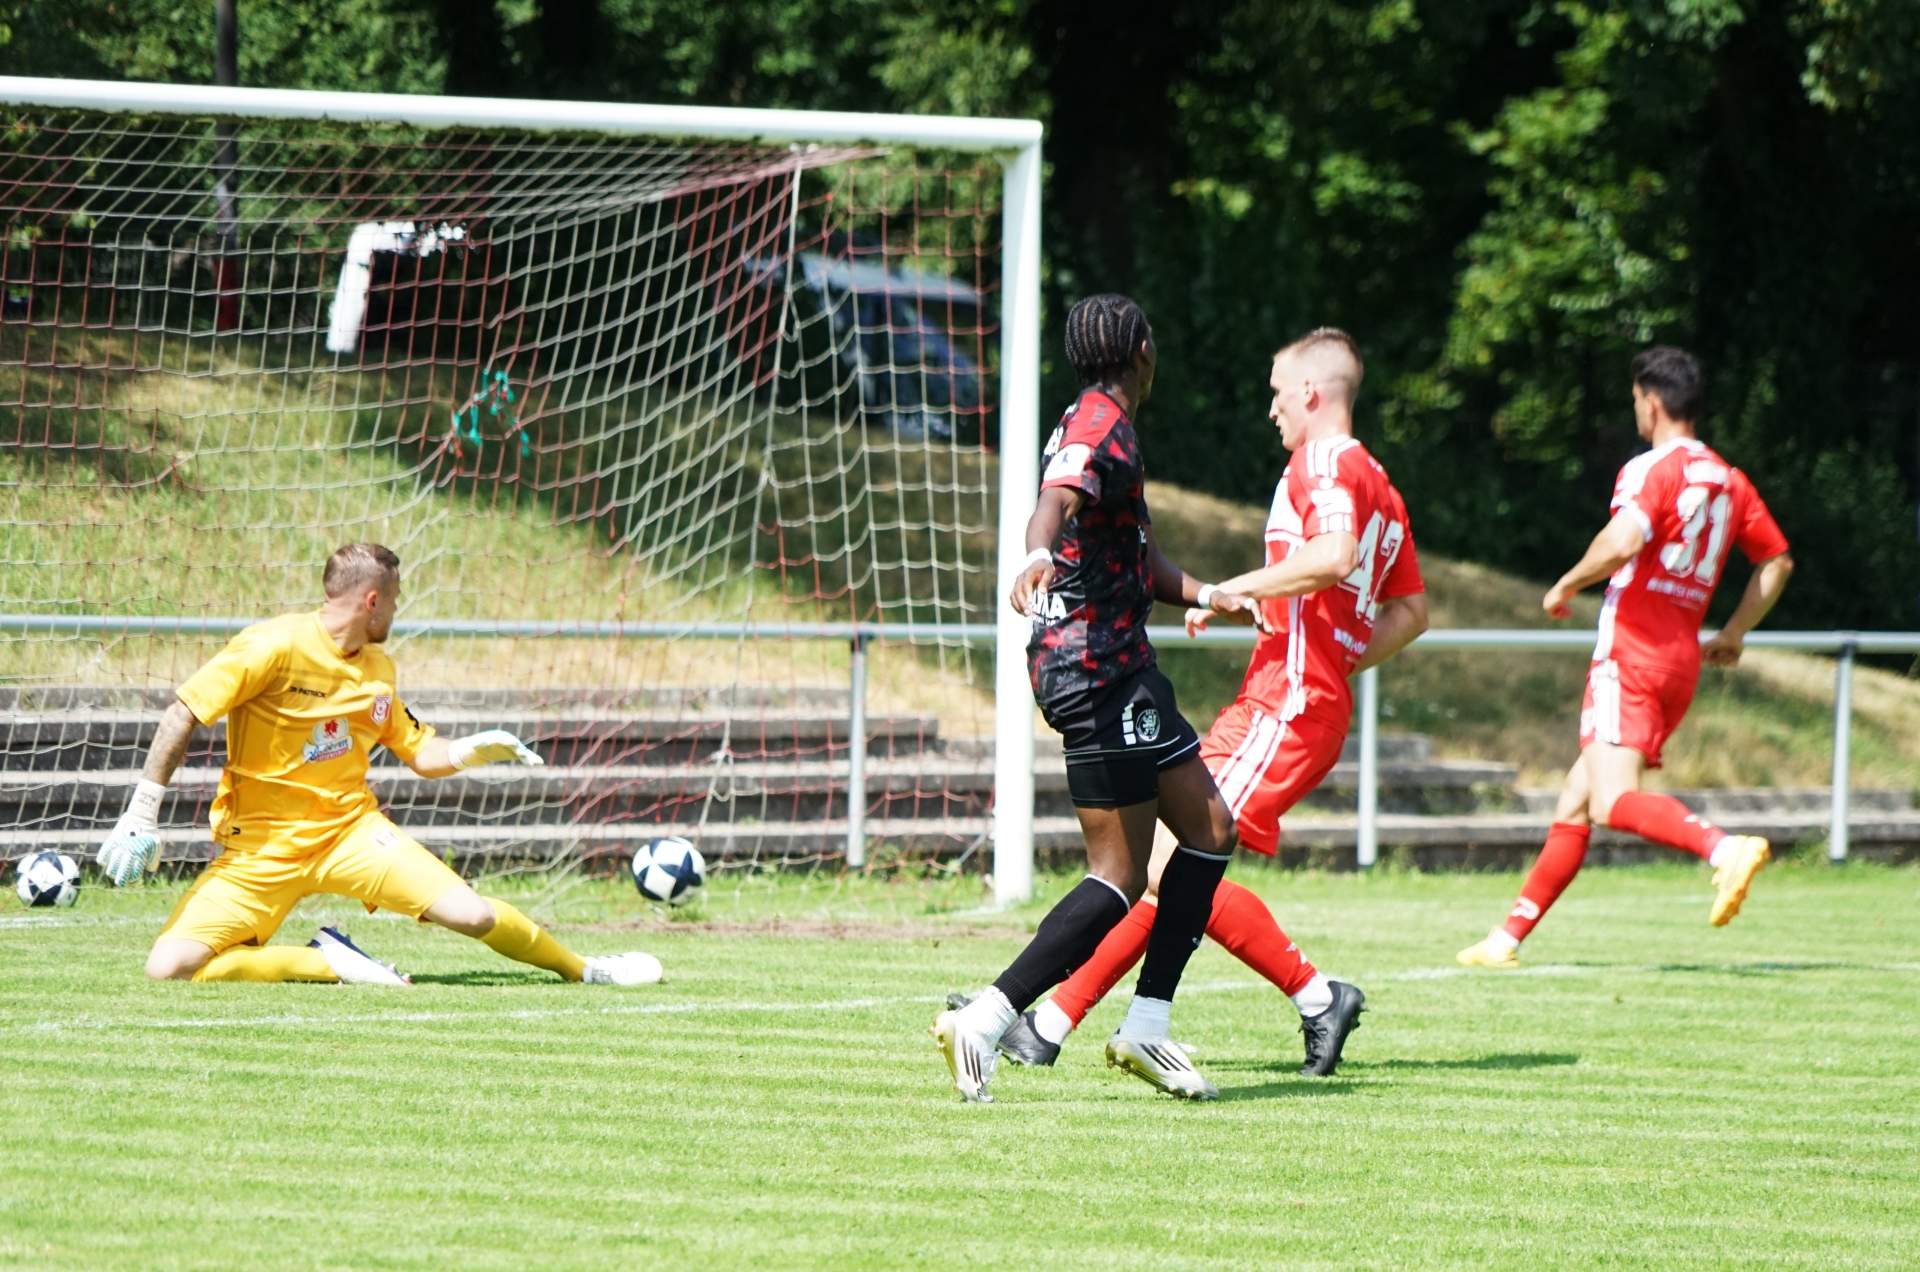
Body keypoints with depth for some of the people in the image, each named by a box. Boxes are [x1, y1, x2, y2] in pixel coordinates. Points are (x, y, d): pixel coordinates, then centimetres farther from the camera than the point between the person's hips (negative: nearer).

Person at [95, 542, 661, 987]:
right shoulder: (277, 645, -15)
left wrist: (472, 750, -3)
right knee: (168, 968, -25)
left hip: (349, 826, 4)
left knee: (472, 915, -15)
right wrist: (141, 815, -22)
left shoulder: (377, 669, 9)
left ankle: (584, 969, 11)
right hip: (260, 846, -4)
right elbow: (184, 714, -16)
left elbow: (421, 754, 20)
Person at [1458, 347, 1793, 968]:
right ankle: (1510, 936, 14)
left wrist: (1566, 586, -10)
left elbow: (1624, 541, -26)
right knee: (1576, 800, 13)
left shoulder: (1651, 469, -8)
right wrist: (1733, 633, 26)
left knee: (1612, 800, -22)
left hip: (1632, 653, -9)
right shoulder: (1730, 480, 16)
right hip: (1683, 657, 9)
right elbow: (1777, 561, 21)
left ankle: (1724, 848, -43)